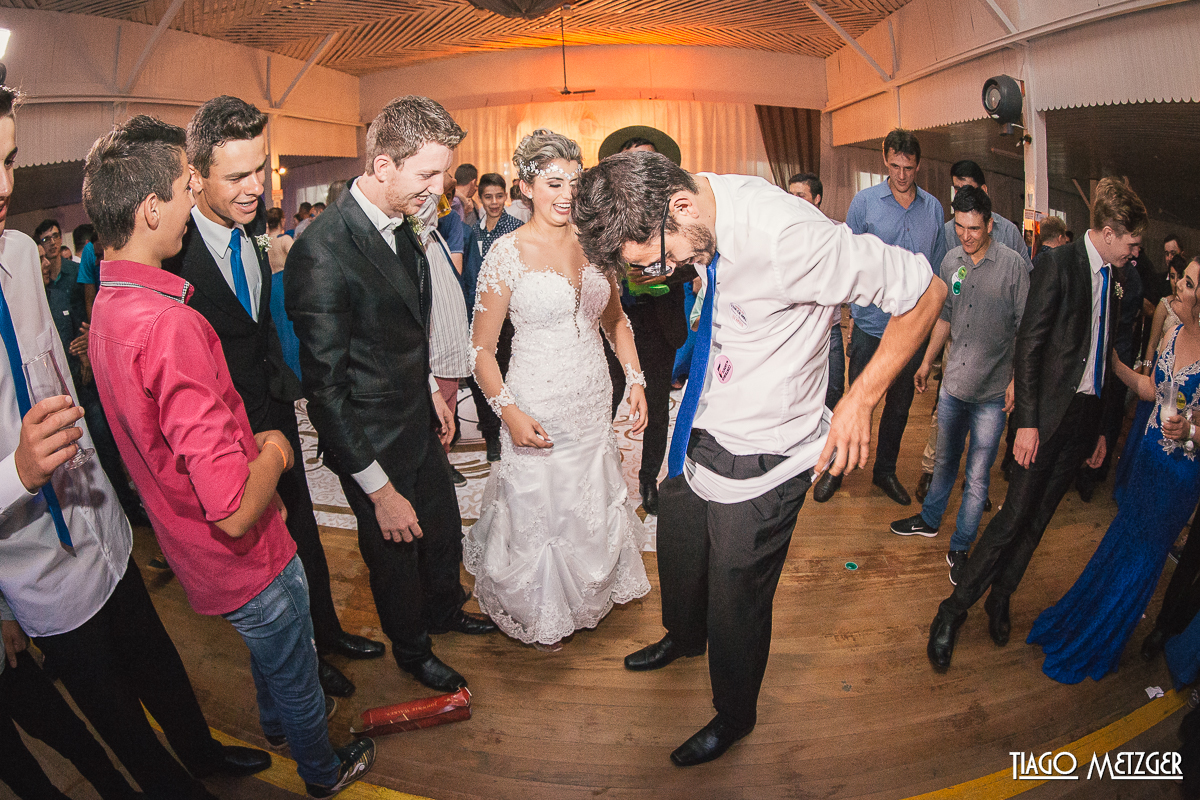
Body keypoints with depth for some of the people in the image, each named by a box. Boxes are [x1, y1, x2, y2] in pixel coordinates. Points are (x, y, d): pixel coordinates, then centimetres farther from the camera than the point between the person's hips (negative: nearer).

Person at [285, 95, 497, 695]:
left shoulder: (400, 226, -3)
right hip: (374, 442, -7)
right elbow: (325, 389, -26)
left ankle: (444, 609, 54)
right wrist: (379, 489, -22)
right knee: (395, 551, 17)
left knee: (444, 529, 24)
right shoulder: (322, 253, -29)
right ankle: (412, 650, 44)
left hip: (419, 419, 7)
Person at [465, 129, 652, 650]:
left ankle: (588, 597, 49)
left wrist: (635, 380, 3)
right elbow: (481, 349, -10)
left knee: (593, 510, 20)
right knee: (538, 513, 11)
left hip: (594, 405, 5)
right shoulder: (509, 253, -12)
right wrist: (508, 411, -22)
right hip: (538, 413, -4)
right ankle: (538, 618, 39)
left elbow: (615, 321, 14)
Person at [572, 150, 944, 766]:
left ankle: (734, 714, 42)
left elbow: (923, 290, -21)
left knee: (735, 598, 11)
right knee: (677, 552, 27)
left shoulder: (786, 234, -32)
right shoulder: (697, 227, -10)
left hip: (760, 458, -7)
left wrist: (861, 399, -19)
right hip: (700, 432, 7)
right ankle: (684, 637, 61)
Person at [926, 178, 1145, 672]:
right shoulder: (1058, 264, -7)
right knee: (1015, 516, -7)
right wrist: (1027, 421, -18)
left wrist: (1101, 428, 17)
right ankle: (954, 610, 4)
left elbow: (1104, 359, 17)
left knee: (1038, 519, 11)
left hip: (1085, 417, 7)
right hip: (1050, 413, -7)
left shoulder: (1111, 282, 14)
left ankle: (999, 600, 26)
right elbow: (1029, 344, -13)